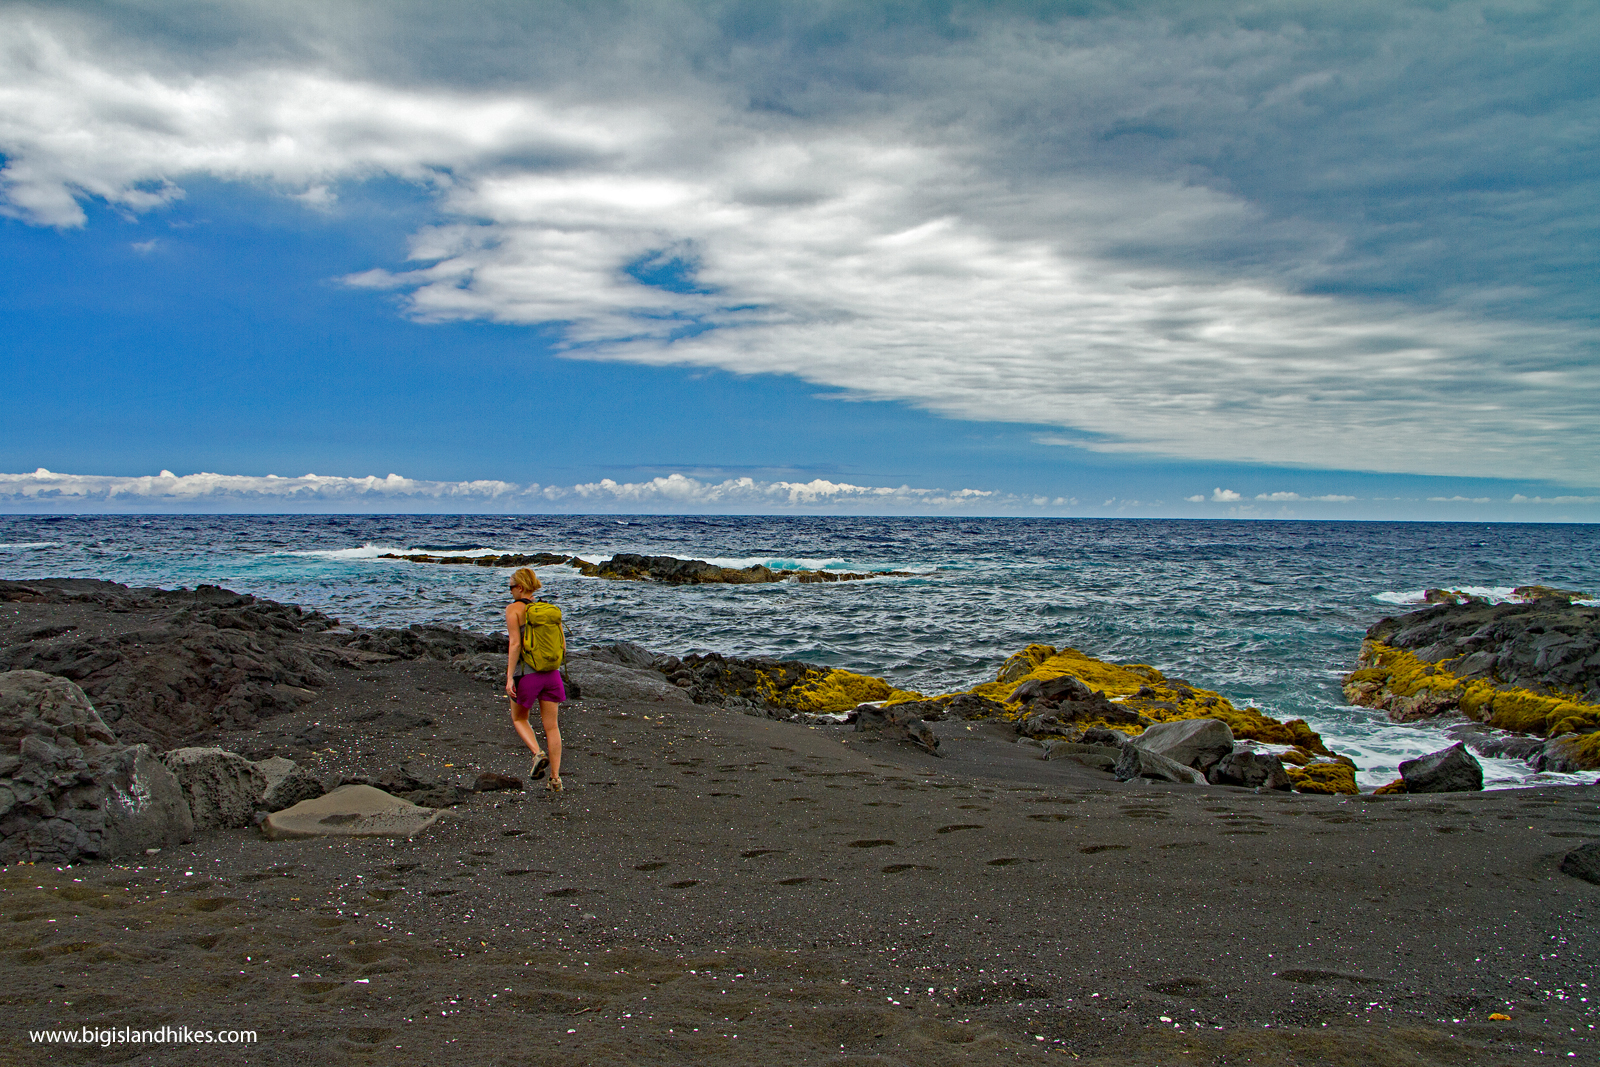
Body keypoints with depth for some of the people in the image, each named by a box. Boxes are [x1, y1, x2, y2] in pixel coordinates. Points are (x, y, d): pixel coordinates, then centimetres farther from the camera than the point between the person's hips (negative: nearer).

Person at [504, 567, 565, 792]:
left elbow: (515, 644, -15)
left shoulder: (514, 608, -7)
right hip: (551, 673, 4)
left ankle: (538, 754, -4)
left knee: (518, 718, 20)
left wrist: (510, 677, -14)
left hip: (527, 674, -4)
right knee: (551, 726, 9)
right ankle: (555, 778, 7)